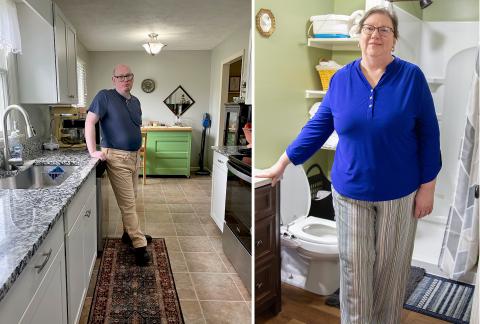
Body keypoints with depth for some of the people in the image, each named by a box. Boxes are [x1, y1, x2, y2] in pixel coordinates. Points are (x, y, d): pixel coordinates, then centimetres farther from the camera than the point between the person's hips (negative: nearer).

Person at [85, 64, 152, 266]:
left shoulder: (135, 101, 13)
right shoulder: (105, 96, -9)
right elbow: (90, 121, -14)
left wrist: (137, 148, 15)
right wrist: (93, 151, -20)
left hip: (134, 156, 7)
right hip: (116, 157, -7)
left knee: (130, 200, 17)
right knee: (127, 202, -5)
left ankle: (129, 233, 32)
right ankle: (139, 245, -1)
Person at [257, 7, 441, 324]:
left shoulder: (412, 77, -6)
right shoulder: (341, 79, 0)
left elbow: (429, 135, -3)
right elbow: (318, 126, 4)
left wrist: (427, 187, -5)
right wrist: (282, 163, 3)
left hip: (399, 193, 0)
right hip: (350, 191, 1)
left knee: (391, 265, 14)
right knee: (354, 266, 9)